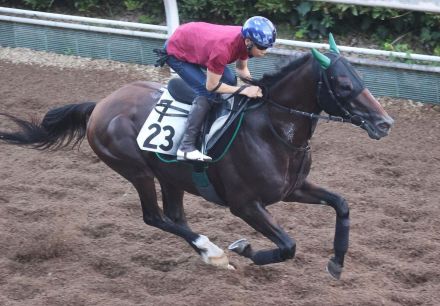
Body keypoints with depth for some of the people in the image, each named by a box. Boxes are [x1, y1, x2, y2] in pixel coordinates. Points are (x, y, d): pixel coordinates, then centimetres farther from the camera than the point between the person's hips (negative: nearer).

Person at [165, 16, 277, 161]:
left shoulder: (245, 38, -17)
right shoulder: (223, 49, -41)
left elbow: (241, 69, 2)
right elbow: (211, 86, -28)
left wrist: (255, 85, -17)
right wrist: (244, 90, -26)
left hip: (195, 41, 9)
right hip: (176, 53, -8)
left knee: (230, 81, 9)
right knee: (207, 94, -19)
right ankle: (186, 147, -21)